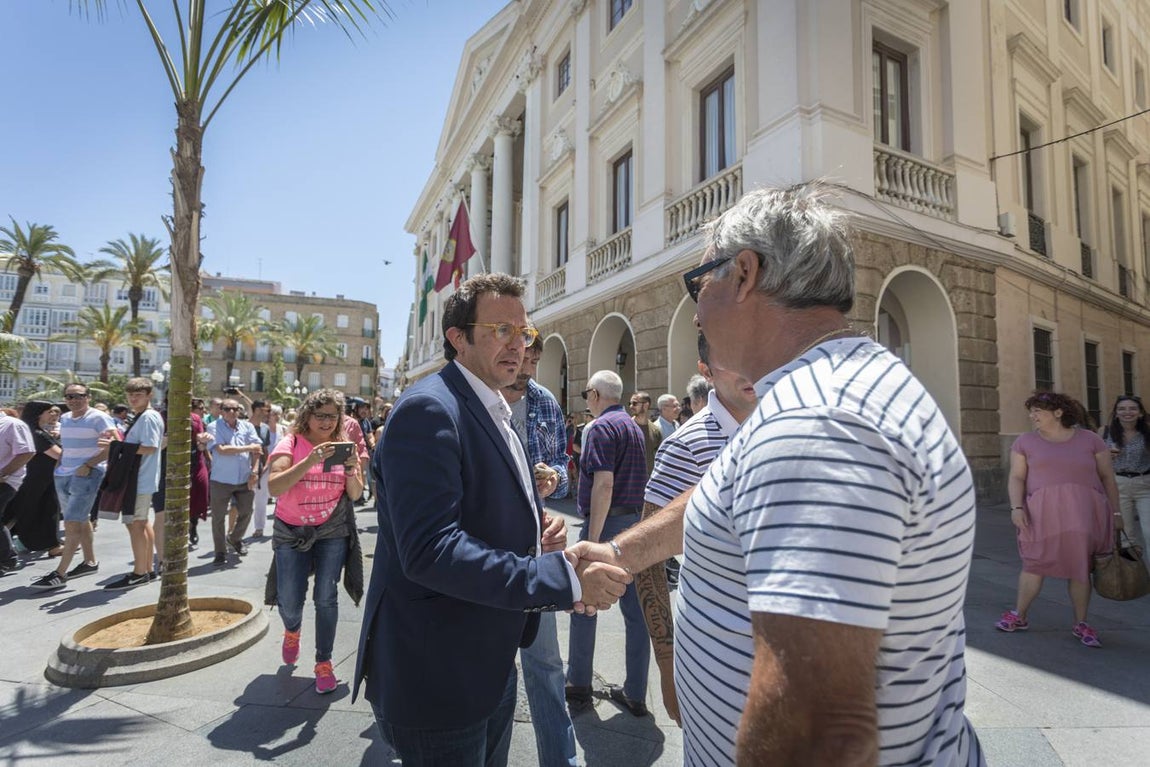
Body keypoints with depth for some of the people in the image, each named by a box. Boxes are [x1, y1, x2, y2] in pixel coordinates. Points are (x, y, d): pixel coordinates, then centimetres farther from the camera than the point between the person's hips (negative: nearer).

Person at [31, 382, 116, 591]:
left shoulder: (99, 418, -11)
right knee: (81, 520, 15)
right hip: (64, 475, 8)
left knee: (72, 523, -8)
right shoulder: (64, 418, 12)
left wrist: (87, 465, -20)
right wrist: (58, 465, 10)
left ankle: (60, 574, -3)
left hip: (88, 475, -8)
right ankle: (90, 562, 25)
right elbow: (66, 446, 24)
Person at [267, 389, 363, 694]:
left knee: (326, 597, -2)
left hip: (333, 531, 1)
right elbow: (274, 486, -21)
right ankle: (292, 630, 40)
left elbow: (355, 494, 1)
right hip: (291, 531, -1)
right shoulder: (291, 444, -8)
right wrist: (310, 461, -32)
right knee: (289, 601, 3)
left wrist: (352, 471, -19)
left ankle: (324, 663, 17)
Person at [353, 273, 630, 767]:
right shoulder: (427, 410, -21)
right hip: (438, 676, -9)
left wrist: (538, 525, -3)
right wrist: (566, 580, -30)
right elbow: (430, 549, -31)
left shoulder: (495, 414, 9)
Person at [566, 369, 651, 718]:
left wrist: (592, 538, -20)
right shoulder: (635, 427, 15)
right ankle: (636, 694, 21)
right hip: (636, 524, 8)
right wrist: (635, 524, 19)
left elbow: (604, 484, -21)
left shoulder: (602, 427, -12)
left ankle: (579, 687, 21)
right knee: (635, 609, 10)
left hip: (607, 522, -8)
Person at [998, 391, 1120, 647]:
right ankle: (1019, 616, 15)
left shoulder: (1090, 439, 6)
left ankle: (1080, 623, 20)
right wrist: (1016, 507, -10)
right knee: (1035, 564, 3)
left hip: (1083, 512, 0)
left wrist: (1116, 512, 8)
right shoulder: (1025, 442, 6)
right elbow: (1017, 477, 2)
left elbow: (1108, 477, 10)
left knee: (1080, 567, 6)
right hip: (1042, 512, 0)